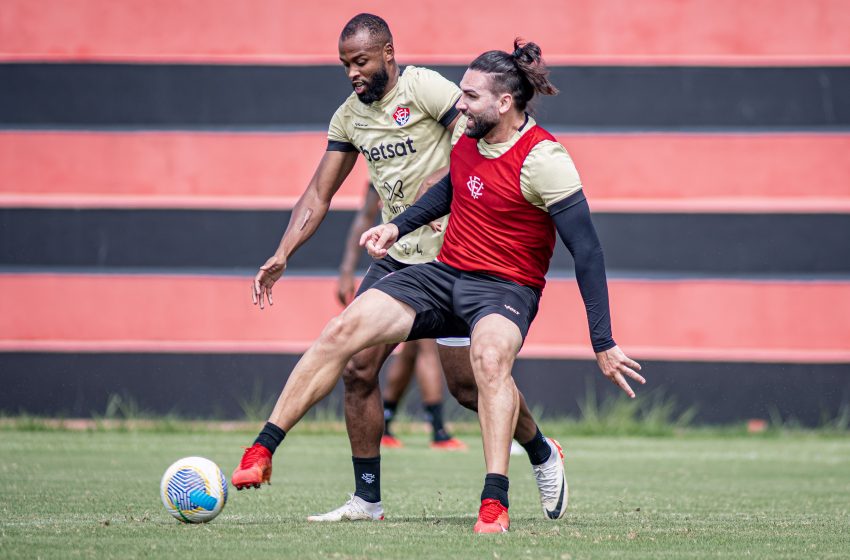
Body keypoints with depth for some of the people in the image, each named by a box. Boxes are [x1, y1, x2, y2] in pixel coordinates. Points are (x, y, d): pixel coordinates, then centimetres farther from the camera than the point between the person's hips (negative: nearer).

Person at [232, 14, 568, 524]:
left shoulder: (426, 88, -11)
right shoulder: (350, 117, 10)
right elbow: (319, 196, 12)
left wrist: (444, 182, -26)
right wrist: (282, 256, 2)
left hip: (452, 257, -7)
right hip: (397, 259, 7)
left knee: (467, 384, -3)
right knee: (357, 367, -4)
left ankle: (543, 455, 23)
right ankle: (367, 500, 5)